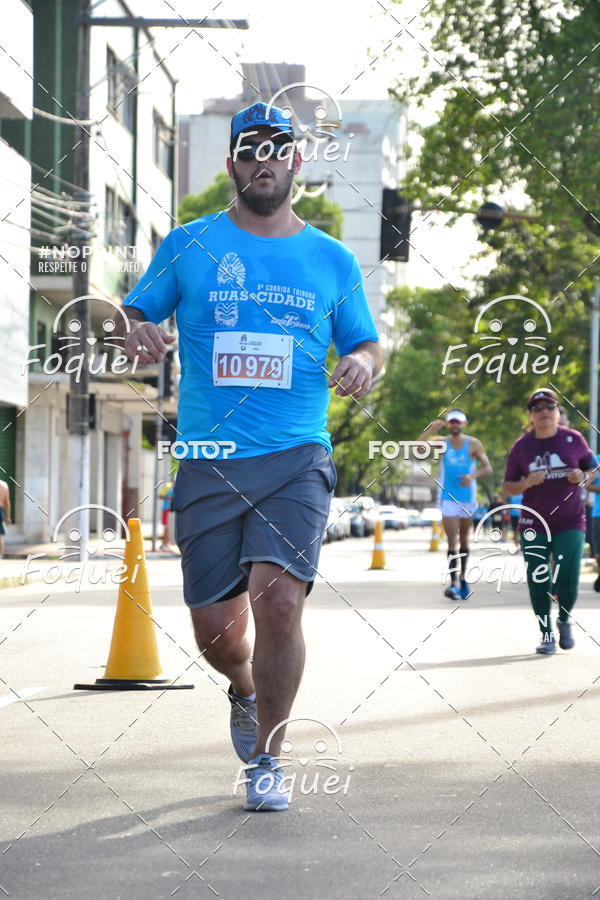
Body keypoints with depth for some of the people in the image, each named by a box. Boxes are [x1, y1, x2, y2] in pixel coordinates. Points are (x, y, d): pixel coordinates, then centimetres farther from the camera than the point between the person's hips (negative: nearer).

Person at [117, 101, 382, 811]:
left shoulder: (332, 260, 11)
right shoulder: (188, 246, 8)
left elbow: (366, 344, 18)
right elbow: (131, 314, 13)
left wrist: (363, 363, -5)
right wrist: (135, 333, -11)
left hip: (297, 459, 0)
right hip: (208, 460, 1)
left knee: (279, 603, -17)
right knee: (215, 627, 1)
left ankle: (267, 758, 2)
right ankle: (245, 692, 38)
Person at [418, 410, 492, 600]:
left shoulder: (473, 444, 0)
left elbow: (487, 468, -2)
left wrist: (473, 475, -22)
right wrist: (431, 430, -29)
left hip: (468, 498, 1)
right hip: (448, 498, -1)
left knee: (464, 540, 15)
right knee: (452, 541, -12)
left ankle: (463, 577, 30)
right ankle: (454, 583, -19)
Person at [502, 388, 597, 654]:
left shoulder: (574, 439, 0)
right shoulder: (521, 447, 1)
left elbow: (592, 470, 11)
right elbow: (507, 487, 4)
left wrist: (583, 477, -11)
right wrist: (526, 483, -17)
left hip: (570, 523, -1)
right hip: (534, 525, 1)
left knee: (567, 580, -9)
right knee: (538, 583, 0)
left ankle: (564, 620, 21)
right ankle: (546, 634, 14)